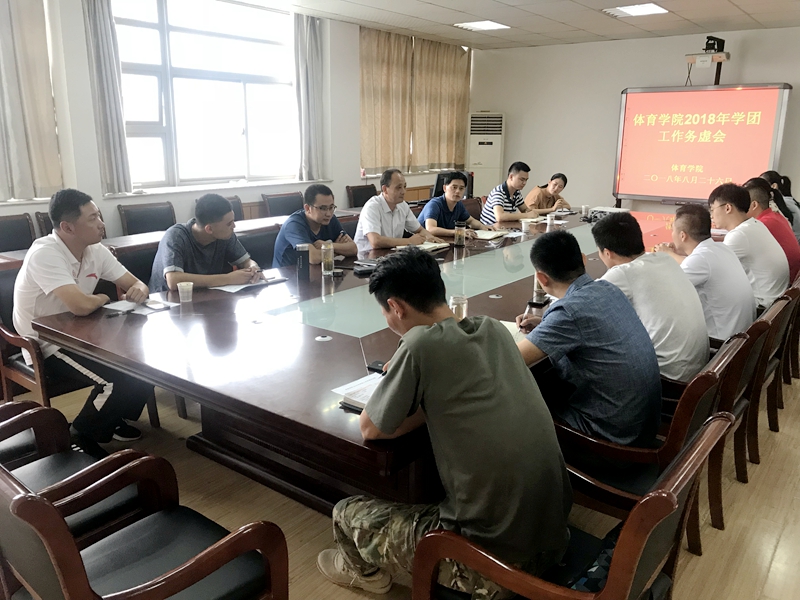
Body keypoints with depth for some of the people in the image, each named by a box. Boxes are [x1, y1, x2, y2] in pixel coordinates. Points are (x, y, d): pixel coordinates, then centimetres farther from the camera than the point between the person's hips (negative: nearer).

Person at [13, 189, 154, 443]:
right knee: (123, 380, -22)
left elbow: (135, 284, 5)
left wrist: (139, 290, -21)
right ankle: (82, 435, 4)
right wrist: (103, 299, -13)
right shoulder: (45, 254, -25)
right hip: (46, 347, -8)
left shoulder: (95, 250, -1)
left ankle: (114, 419, 15)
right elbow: (81, 306, -37)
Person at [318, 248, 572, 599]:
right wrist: (411, 381, 7)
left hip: (498, 554, -7)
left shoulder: (421, 343, -19)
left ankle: (367, 571, 42)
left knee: (347, 514, 16)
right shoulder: (494, 329, 1)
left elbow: (371, 430, -7)